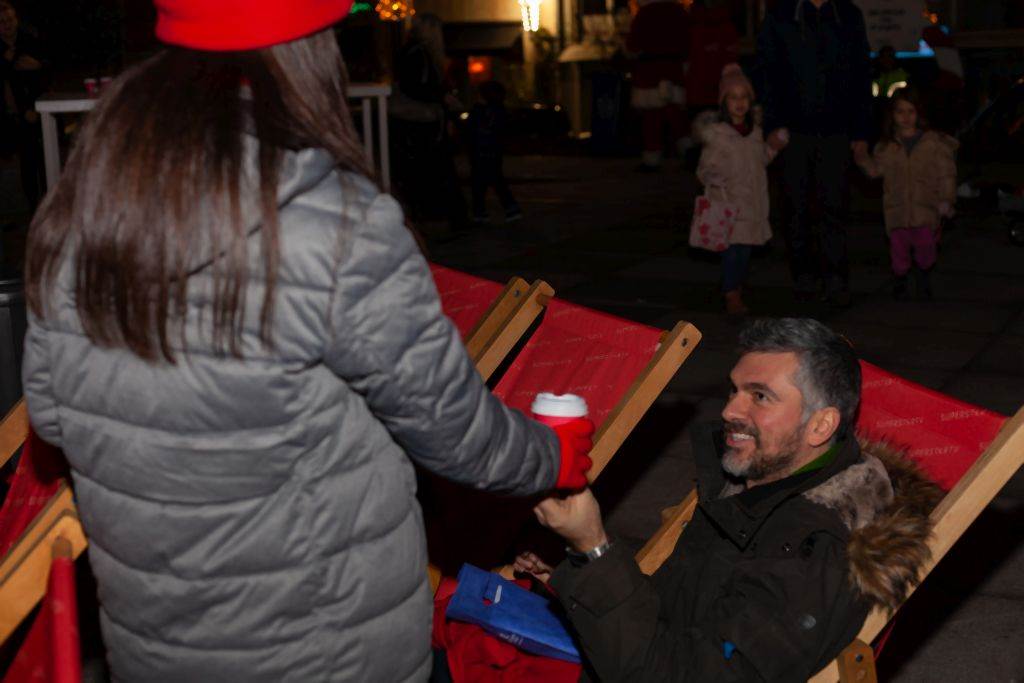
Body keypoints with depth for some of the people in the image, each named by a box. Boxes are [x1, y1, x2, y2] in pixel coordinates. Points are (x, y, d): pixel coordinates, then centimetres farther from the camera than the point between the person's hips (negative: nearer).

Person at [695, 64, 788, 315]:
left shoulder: (755, 132, 11)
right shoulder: (716, 134, -8)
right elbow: (704, 169, -8)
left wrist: (771, 148, 10)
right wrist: (714, 177, -27)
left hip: (753, 202, 6)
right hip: (728, 201, -6)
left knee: (746, 248, 11)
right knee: (733, 247, -9)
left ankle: (737, 290, 23)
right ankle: (731, 296, -1)